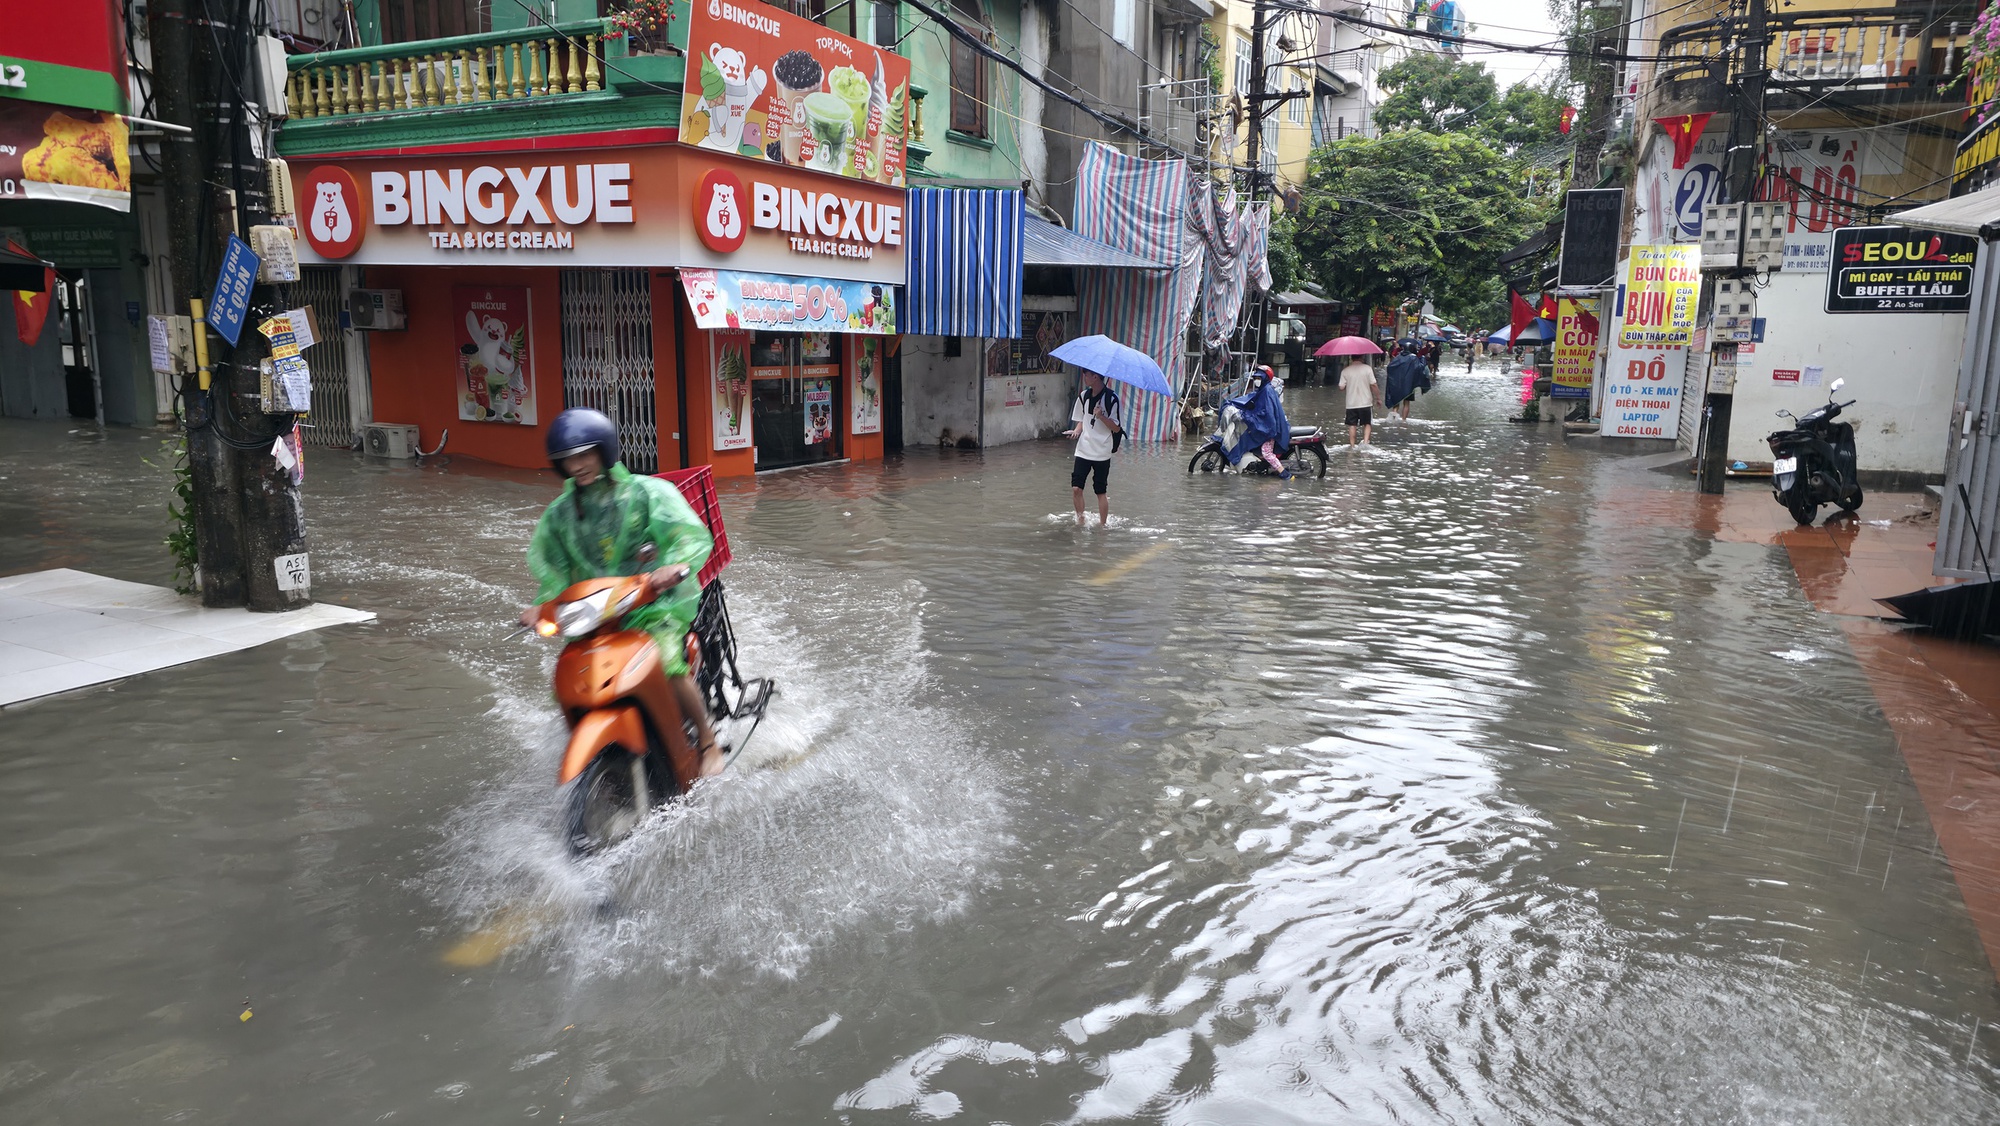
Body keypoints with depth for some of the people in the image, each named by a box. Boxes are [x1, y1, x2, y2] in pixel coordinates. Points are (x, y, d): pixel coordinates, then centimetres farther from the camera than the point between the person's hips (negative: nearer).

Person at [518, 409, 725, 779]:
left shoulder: (648, 492, -2)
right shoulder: (559, 513, 13)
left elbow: (695, 536, -13)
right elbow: (553, 568, 18)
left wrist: (677, 566, -35)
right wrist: (541, 605, -3)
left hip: (657, 601, -5)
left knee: (667, 665, -31)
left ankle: (708, 742, -11)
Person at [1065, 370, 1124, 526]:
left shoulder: (1111, 398, -10)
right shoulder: (1084, 396, 7)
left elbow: (1117, 428, -8)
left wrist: (1101, 416, -23)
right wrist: (1076, 431, -3)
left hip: (1102, 452, -4)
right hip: (1083, 450, 4)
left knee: (1101, 491, 5)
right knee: (1076, 487, -6)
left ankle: (1102, 524, 18)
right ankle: (1080, 518, 14)